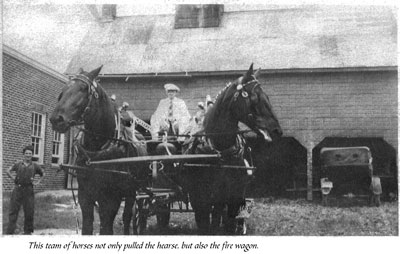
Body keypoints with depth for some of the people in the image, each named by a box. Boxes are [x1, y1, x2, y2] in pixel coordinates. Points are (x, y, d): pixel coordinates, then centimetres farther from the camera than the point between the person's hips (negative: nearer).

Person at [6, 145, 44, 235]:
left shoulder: (35, 166, 6)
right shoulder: (18, 164, 6)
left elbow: (43, 174, 21)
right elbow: (8, 171, 21)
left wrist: (37, 182, 9)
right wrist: (13, 178, 8)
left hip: (29, 190, 0)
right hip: (18, 189, 0)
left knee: (29, 212, 4)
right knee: (13, 210, -1)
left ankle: (28, 231, 17)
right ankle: (10, 232, 2)